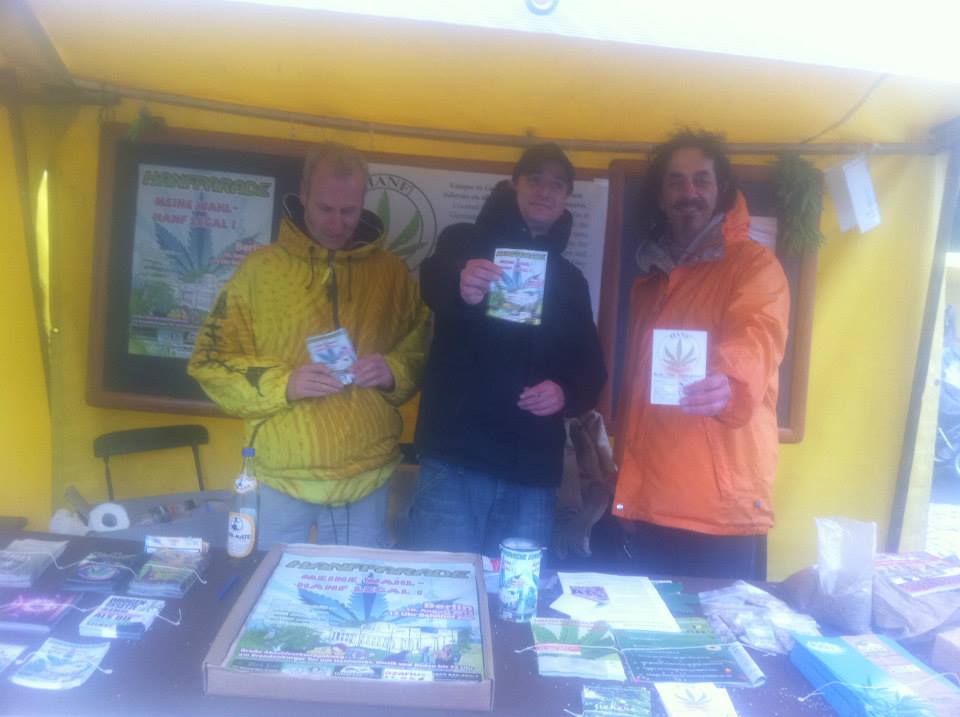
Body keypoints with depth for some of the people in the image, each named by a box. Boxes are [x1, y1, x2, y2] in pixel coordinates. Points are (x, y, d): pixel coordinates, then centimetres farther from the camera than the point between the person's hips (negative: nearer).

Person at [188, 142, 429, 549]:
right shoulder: (260, 268, -1)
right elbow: (211, 362, -1)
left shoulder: (392, 272, 4)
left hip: (367, 480, 2)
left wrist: (394, 371, -13)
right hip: (280, 477, -1)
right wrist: (284, 383, -16)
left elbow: (422, 351, 9)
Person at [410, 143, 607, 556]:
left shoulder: (570, 279, 18)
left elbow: (592, 368, 15)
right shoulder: (465, 242, 5)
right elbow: (432, 283, -18)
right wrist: (461, 288, -43)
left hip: (533, 473, 4)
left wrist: (567, 393, -8)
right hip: (456, 458, -3)